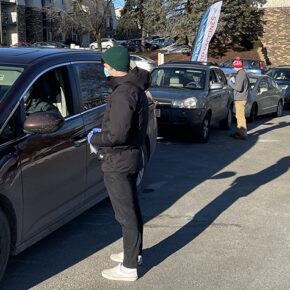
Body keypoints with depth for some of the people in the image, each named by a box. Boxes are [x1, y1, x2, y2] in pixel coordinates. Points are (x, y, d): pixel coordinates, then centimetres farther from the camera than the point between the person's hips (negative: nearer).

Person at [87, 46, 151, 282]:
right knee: (132, 209, 21)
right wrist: (102, 132, 15)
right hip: (131, 156, 11)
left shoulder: (123, 93, -24)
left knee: (126, 214, -2)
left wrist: (94, 138, -12)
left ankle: (129, 267, 9)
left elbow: (118, 135, -28)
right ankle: (135, 253, 37)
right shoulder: (136, 89, 9)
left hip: (118, 162, -11)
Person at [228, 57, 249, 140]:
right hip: (241, 98, 10)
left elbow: (239, 88, -24)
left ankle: (243, 134, -4)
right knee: (239, 116, 18)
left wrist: (231, 84, -9)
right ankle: (239, 132, 27)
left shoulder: (240, 75, -18)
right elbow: (248, 84, 23)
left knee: (241, 116, -7)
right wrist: (234, 82, 19)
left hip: (240, 99, -10)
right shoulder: (244, 73, 13)